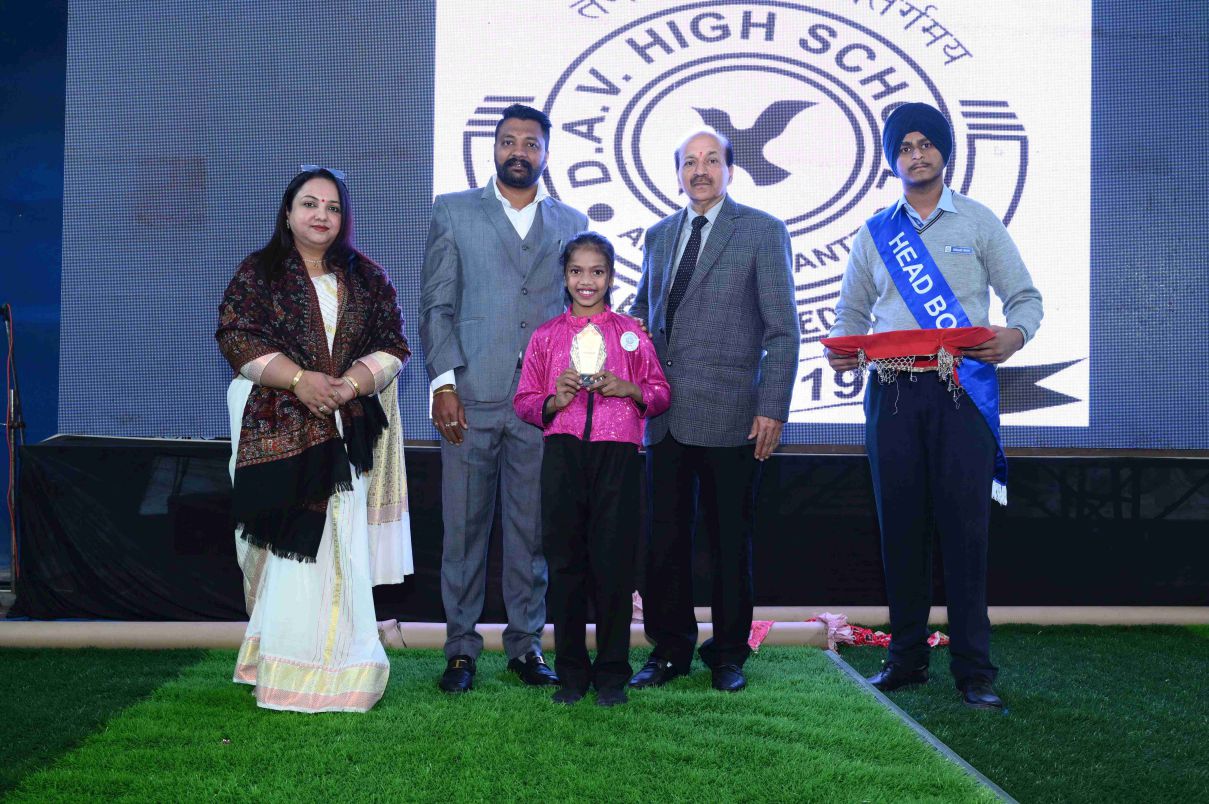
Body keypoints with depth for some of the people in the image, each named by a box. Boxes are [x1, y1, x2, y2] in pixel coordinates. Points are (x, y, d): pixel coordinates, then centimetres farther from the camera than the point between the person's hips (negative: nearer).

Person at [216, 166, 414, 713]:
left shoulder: (367, 277, 14)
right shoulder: (259, 272, 6)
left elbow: (393, 343, 8)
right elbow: (236, 336, -5)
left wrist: (351, 383, -11)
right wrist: (300, 379, -16)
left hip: (348, 431, 3)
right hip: (278, 431, -2)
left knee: (342, 546, -1)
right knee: (289, 544, -6)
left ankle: (335, 665, 8)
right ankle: (283, 665, 3)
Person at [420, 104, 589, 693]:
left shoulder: (572, 224, 14)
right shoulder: (453, 213, 8)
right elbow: (435, 305, 3)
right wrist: (443, 383, -6)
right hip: (471, 398, -1)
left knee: (532, 529, 6)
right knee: (464, 527, 2)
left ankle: (526, 644, 17)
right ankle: (461, 648, 12)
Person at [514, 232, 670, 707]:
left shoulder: (631, 333, 10)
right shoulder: (546, 336, 12)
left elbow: (661, 394, 12)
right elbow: (523, 401, 12)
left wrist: (629, 389, -8)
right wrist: (553, 401, -8)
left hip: (617, 453, -1)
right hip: (563, 453, 1)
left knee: (614, 562, 0)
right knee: (564, 561, 3)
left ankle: (612, 674, 11)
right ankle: (571, 673, 15)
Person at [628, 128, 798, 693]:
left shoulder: (763, 231, 0)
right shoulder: (659, 235, 15)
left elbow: (783, 329, -4)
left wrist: (773, 408, -11)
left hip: (729, 414, -4)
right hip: (665, 414, 4)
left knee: (730, 541, 6)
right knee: (665, 539, 8)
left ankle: (728, 655, 20)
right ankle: (669, 650, 21)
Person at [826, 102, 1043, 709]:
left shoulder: (977, 221, 10)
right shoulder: (875, 232, 16)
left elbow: (1024, 297, 9)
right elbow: (851, 311, 19)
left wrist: (1014, 335, -13)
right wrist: (841, 348, -3)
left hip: (961, 390, -2)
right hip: (892, 392, 2)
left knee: (965, 525, -6)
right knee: (899, 523, 3)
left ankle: (974, 669, 2)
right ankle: (906, 656, 15)